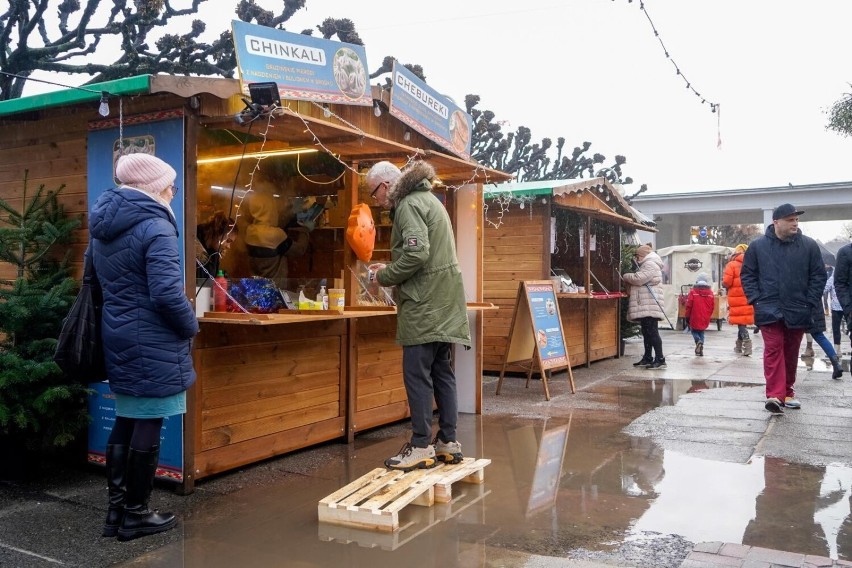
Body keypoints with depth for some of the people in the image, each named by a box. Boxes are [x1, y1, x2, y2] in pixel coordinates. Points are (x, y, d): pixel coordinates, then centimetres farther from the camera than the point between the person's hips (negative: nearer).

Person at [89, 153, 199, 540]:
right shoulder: (154, 227, -17)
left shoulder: (102, 224, 11)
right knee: (147, 427, 2)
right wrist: (191, 327, -9)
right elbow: (167, 293, -24)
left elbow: (95, 278, 21)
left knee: (125, 422, 17)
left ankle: (116, 509, 25)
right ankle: (136, 515, 13)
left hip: (118, 337, 9)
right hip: (152, 342, -8)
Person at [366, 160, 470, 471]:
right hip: (443, 304, 10)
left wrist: (385, 277, -10)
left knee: (417, 375, -5)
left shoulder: (409, 204, -10)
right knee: (442, 372, 12)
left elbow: (417, 254, -23)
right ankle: (448, 442, 17)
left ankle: (421, 446, 1)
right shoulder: (429, 200, 21)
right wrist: (390, 268, 18)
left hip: (425, 305, -10)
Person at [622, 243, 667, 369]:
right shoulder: (646, 265, 26)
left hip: (649, 306, -11)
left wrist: (625, 276, -5)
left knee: (652, 332, -11)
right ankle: (647, 358, 19)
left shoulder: (650, 264, -9)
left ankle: (660, 359, -12)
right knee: (646, 333, 13)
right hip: (645, 307, 11)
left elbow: (639, 278, -20)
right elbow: (639, 280, 23)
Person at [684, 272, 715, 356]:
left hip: (695, 319, -3)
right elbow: (712, 307, 5)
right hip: (705, 320, 3)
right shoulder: (710, 293, 1)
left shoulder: (693, 292, -10)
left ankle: (698, 341, -16)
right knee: (701, 333, 18)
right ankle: (700, 350, 8)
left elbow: (689, 306, -9)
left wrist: (687, 316, 3)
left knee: (694, 331, 15)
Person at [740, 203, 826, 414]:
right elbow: (747, 275, 4)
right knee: (773, 350, -10)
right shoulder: (758, 246, 0)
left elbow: (818, 276, 4)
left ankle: (787, 393, 25)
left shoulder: (809, 245, 2)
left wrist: (810, 303, -3)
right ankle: (775, 395, -15)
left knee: (791, 353, 12)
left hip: (798, 312, 2)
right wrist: (756, 300, -5)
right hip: (769, 309, -2)